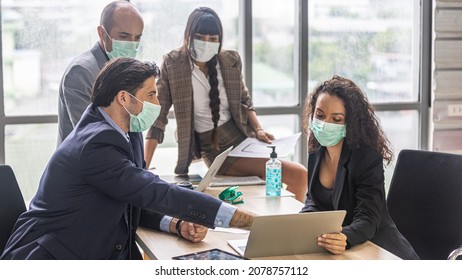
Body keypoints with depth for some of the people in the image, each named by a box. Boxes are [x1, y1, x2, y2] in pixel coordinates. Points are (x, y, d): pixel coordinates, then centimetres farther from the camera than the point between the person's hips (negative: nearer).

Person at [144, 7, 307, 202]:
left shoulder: (231, 61, 0)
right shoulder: (172, 65, -10)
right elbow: (158, 116, -11)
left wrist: (258, 130, -3)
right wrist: (143, 168, -16)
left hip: (243, 139, 5)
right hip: (216, 151, -5)